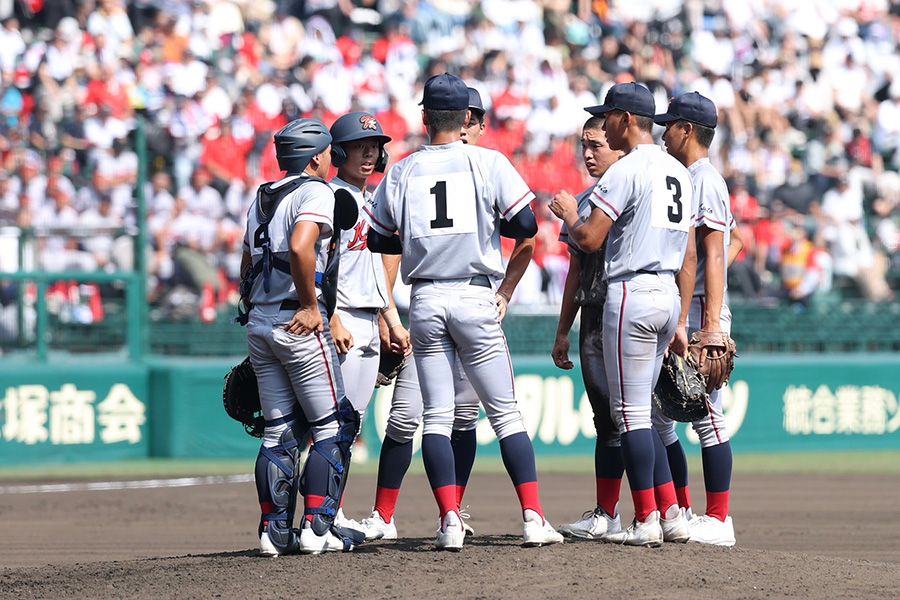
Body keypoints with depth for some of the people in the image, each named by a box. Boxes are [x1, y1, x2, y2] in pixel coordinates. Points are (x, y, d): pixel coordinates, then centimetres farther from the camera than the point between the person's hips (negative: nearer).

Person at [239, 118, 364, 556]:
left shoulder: (261, 199, 18)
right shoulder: (316, 192, -7)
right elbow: (299, 247, -25)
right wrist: (310, 306, -17)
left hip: (259, 324, 8)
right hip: (299, 325, -8)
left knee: (280, 432, 10)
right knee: (334, 426, -1)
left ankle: (275, 531, 7)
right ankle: (317, 527, -7)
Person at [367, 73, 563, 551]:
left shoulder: (402, 172, 6)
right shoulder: (488, 162, -1)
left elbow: (378, 240, 12)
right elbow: (526, 225, -5)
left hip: (425, 301, 1)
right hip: (475, 299, -1)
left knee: (436, 416, 5)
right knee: (505, 411, 3)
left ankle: (450, 519, -7)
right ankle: (533, 517, -4)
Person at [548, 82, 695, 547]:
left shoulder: (625, 171, -11)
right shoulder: (679, 173, 16)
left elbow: (589, 240, -15)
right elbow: (689, 253, 18)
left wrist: (567, 213, 7)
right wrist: (679, 324, 20)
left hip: (631, 294, -8)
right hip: (668, 296, 8)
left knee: (630, 412, -5)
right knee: (639, 411, 14)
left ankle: (646, 521, -7)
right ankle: (671, 513, 9)